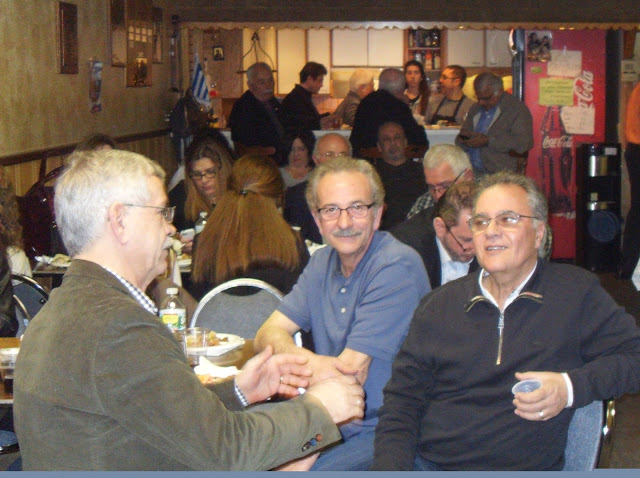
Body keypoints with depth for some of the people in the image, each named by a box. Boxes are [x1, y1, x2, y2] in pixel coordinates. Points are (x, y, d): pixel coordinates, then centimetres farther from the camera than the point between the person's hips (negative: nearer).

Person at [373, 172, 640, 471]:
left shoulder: (576, 292, 7)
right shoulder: (439, 304, 13)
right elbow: (402, 398, 10)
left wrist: (570, 387, -10)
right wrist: (391, 466, -7)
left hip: (522, 467, 0)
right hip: (426, 462, 1)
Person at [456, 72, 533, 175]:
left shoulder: (517, 109, -1)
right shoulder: (475, 109, 21)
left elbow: (523, 144, -13)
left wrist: (488, 141, -15)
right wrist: (463, 140, 2)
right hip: (472, 173, 6)